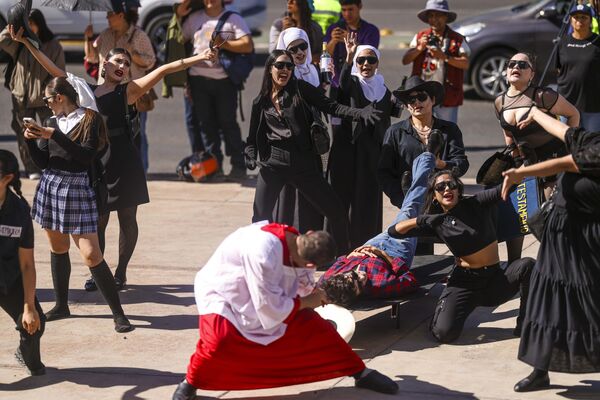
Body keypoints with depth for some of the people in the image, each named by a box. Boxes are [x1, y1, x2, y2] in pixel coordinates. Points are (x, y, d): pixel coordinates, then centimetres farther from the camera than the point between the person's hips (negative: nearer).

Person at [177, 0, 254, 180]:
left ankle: (238, 166, 4)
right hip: (199, 78, 3)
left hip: (223, 79, -3)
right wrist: (178, 16, 8)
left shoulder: (233, 19, 2)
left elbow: (248, 45, -8)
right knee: (206, 123, 5)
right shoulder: (194, 18, 13)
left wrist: (223, 44, -13)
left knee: (228, 123, -2)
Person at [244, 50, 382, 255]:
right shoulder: (260, 102, 9)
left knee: (337, 213, -1)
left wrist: (360, 113, -20)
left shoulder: (300, 89, 3)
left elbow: (331, 106, -5)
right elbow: (254, 137, 13)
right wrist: (250, 155, -8)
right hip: (274, 163, 1)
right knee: (261, 218, -4)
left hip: (304, 164, -1)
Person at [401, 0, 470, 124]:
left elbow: (465, 64, -13)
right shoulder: (420, 37, 8)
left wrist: (444, 57, -25)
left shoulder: (457, 40, 0)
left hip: (447, 97, -2)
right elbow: (405, 60, -1)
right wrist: (419, 49, -18)